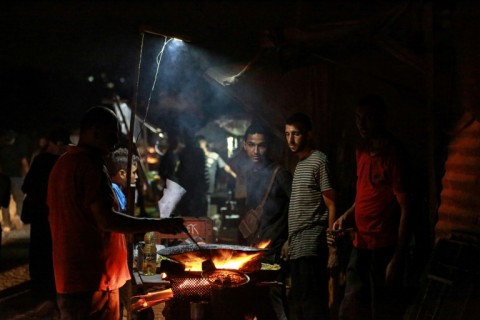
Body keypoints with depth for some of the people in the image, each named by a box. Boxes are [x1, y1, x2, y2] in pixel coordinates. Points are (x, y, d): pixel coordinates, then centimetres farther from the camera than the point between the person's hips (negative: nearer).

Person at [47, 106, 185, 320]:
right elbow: (106, 220, -23)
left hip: (68, 278, 10)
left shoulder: (62, 164, 15)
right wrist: (158, 225, -21)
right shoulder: (90, 164, -15)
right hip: (93, 279, -10)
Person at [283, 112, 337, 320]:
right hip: (298, 246, 9)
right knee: (299, 302, 10)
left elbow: (331, 205, -11)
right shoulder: (300, 164, 19)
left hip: (311, 246, -9)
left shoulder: (319, 161, -7)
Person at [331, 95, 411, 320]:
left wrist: (397, 258, -17)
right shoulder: (362, 151, 12)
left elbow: (405, 209, -12)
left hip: (384, 248, -7)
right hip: (360, 245, 7)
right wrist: (346, 218, 4)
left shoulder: (393, 154, -10)